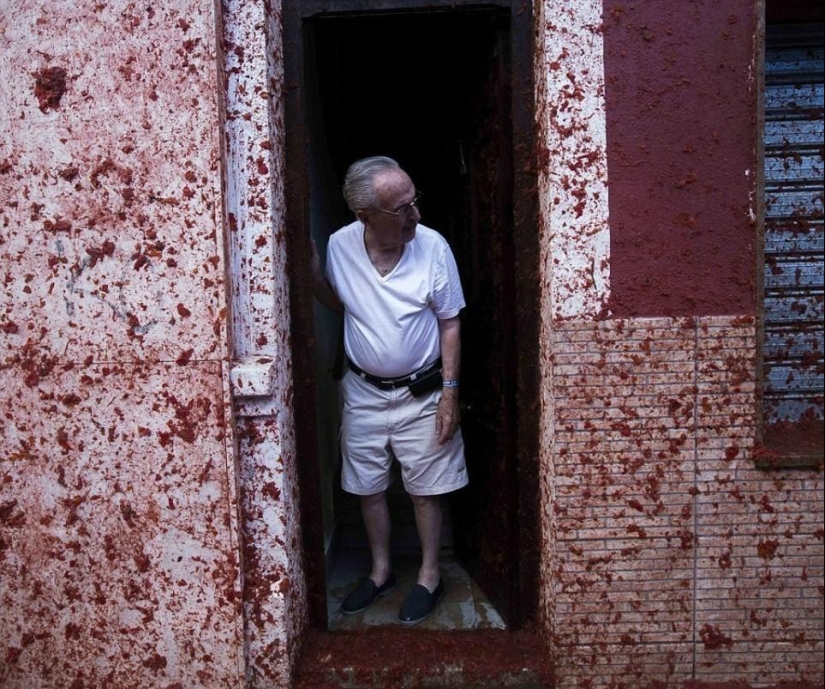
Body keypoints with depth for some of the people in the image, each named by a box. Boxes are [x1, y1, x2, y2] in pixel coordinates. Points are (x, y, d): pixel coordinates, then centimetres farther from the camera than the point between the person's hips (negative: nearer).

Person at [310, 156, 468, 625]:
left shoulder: (433, 247, -16)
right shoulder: (339, 246, -9)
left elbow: (450, 323, -8)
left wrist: (450, 391, -10)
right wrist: (312, 273, -8)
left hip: (421, 394, -3)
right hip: (363, 392, 3)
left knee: (426, 490, 10)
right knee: (369, 487, 16)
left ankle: (429, 577, 32)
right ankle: (382, 571, 38)